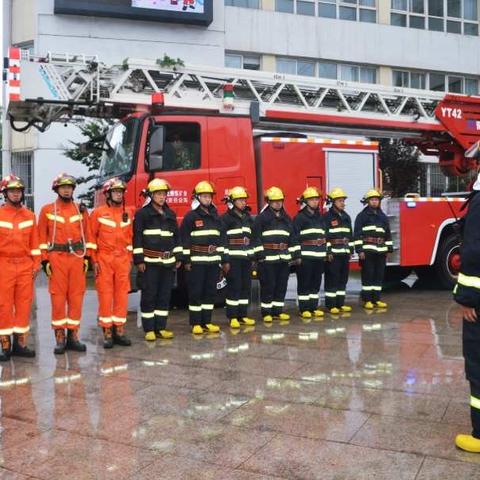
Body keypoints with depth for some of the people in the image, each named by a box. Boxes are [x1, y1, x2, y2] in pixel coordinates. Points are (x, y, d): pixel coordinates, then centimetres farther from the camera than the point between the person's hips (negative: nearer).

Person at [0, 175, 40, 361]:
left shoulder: (29, 216, 10)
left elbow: (34, 242, 10)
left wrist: (36, 264, 6)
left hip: (25, 265, 3)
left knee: (24, 305, 5)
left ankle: (20, 343, 14)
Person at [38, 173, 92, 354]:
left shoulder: (81, 210, 9)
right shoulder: (47, 210, 4)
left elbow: (86, 234, 10)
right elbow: (42, 236, 2)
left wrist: (87, 257, 4)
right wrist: (45, 260, -4)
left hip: (77, 257, 2)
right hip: (56, 258, -2)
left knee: (76, 296, 3)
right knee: (58, 297, 0)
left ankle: (73, 335, 12)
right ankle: (59, 337, 7)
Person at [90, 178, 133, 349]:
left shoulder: (127, 214, 10)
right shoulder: (98, 213, -1)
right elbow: (91, 237, -2)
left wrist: (130, 259, 9)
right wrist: (94, 260, -7)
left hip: (122, 259, 4)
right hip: (104, 259, -3)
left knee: (122, 295, 4)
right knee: (105, 295, -1)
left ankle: (119, 330, 13)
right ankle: (107, 332, 5)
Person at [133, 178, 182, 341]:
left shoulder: (170, 214, 15)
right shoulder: (142, 214, -1)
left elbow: (176, 237, 19)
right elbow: (137, 237, -6)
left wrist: (178, 258, 13)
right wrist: (139, 260, -11)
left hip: (168, 262, 5)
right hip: (150, 262, -5)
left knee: (165, 295, 8)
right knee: (149, 295, -1)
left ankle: (160, 328, 16)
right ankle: (149, 329, 5)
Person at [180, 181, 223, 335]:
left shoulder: (216, 217, 15)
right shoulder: (191, 216, -3)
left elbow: (221, 239, 17)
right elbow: (184, 239, -7)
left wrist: (224, 259, 14)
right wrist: (186, 260, -12)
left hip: (213, 260, 6)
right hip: (197, 261, -6)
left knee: (210, 292, 8)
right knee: (195, 292, -1)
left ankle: (207, 322, 16)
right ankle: (196, 324, 5)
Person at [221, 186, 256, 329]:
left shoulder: (248, 217, 16)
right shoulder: (226, 218, -5)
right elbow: (222, 240, -10)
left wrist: (254, 257, 15)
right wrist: (225, 260, -15)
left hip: (246, 258, 6)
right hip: (233, 258, -6)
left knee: (246, 286, 7)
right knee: (234, 287, -5)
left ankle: (243, 315, 15)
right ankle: (232, 317, 1)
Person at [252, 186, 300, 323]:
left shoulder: (286, 218, 16)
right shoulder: (261, 218, -3)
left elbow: (293, 238, 18)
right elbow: (256, 238, -8)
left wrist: (296, 255, 13)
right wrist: (260, 256, -13)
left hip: (284, 258, 6)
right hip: (268, 258, -6)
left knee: (282, 286, 9)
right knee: (268, 286, -2)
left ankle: (278, 311, 19)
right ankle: (266, 313, 7)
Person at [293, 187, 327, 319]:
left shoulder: (320, 217, 17)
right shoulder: (299, 217, -5)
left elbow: (325, 236, 22)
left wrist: (326, 253, 17)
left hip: (319, 255, 7)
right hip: (305, 255, -7)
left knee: (316, 282, 10)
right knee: (304, 283, -2)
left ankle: (314, 307, 18)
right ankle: (304, 309, 3)